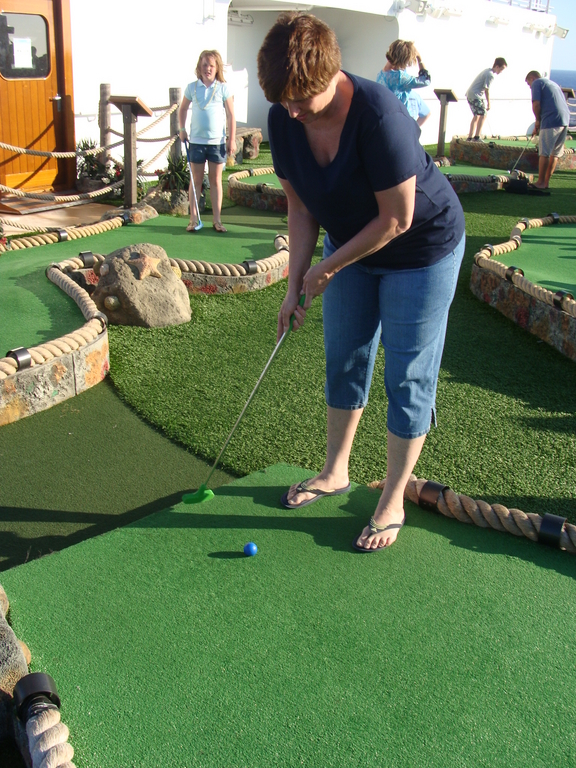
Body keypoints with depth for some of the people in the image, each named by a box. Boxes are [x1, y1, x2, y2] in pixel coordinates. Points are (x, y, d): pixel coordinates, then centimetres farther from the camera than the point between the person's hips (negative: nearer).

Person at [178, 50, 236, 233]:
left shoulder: (223, 88, -2)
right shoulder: (192, 87, 3)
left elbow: (230, 115, 0)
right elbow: (183, 109, 16)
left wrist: (232, 139, -3)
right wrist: (182, 129, 6)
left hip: (218, 141, -1)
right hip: (197, 140, 1)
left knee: (216, 180, 5)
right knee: (196, 180, 5)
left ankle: (217, 219, 11)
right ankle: (193, 219, 8)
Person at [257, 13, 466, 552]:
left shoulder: (377, 115, -33)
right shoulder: (284, 119, -13)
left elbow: (396, 219, -28)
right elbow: (300, 206, -3)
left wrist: (326, 269, -18)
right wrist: (295, 284, -7)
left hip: (422, 250, -6)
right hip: (350, 246, 7)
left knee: (408, 377, 0)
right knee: (343, 362, 15)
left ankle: (392, 503, 15)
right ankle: (334, 473, 34)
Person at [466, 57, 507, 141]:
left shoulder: (487, 71, 16)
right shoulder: (490, 75, -14)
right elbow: (486, 90, -15)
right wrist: (488, 103, -9)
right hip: (475, 95, -10)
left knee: (476, 116, 15)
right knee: (483, 115, -13)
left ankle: (470, 137, 16)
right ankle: (477, 137, -20)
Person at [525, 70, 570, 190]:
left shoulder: (537, 83, 5)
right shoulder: (553, 84, 30)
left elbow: (536, 104, -8)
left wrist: (537, 120, 8)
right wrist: (539, 127, 26)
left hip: (551, 121, -8)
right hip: (565, 119, 8)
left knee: (544, 153, -3)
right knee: (555, 153, 11)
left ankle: (541, 182, -1)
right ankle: (546, 181, 15)